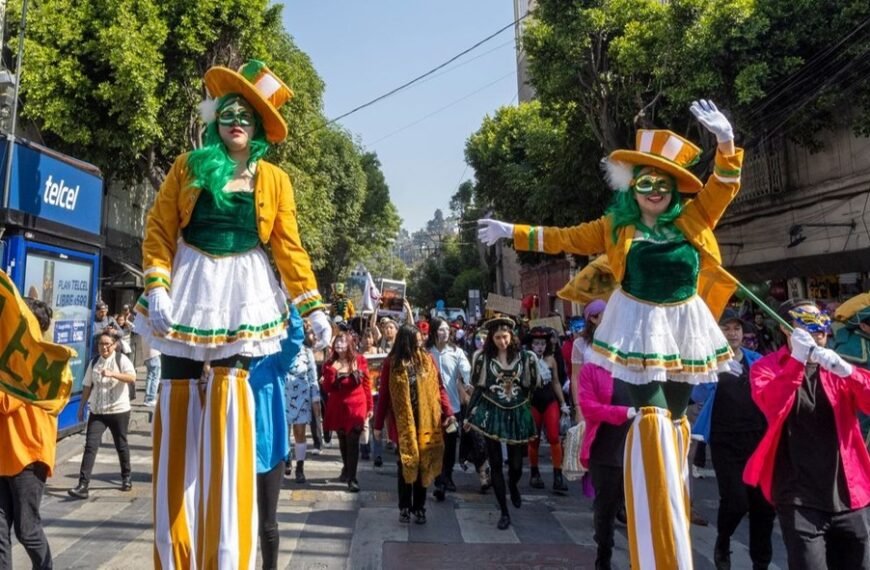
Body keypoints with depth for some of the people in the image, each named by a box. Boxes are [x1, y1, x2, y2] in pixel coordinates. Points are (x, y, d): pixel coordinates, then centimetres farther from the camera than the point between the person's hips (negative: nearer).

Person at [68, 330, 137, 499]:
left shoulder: (122, 360, -7)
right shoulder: (94, 362, 6)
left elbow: (132, 378, -25)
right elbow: (87, 386, 12)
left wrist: (113, 374, -37)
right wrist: (81, 407, 11)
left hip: (119, 410, -3)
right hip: (97, 411, 3)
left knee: (121, 445, 11)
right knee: (90, 445, -8)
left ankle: (126, 478, 31)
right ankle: (83, 485, -8)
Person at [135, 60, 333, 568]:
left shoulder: (275, 179, 7)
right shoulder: (189, 166, 7)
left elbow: (289, 245, 4)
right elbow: (159, 230, 4)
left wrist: (314, 307, -2)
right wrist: (156, 287, -9)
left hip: (243, 295, -1)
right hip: (191, 287, 1)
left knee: (228, 394, -9)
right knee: (179, 399, 2)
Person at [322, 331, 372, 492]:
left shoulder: (359, 360, -3)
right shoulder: (330, 363, 1)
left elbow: (366, 384, 0)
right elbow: (327, 388, -6)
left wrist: (369, 407, 0)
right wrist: (332, 370, -19)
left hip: (356, 406, -3)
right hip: (338, 407, 3)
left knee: (353, 442, -8)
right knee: (343, 441, 16)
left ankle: (352, 478, -4)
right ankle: (347, 469, 38)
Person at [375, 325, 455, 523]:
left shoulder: (427, 359, 0)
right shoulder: (391, 363, -6)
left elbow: (439, 387, 0)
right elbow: (383, 394, -2)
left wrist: (448, 412, -12)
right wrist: (378, 424, -1)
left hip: (425, 422, 2)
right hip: (402, 423, -2)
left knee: (423, 464, 9)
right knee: (405, 465, 8)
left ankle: (419, 508, 22)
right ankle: (405, 508, 22)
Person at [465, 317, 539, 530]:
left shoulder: (524, 357, -2)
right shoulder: (484, 358, -3)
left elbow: (530, 387, 6)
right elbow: (478, 388, 3)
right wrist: (469, 415, 3)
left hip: (517, 414, 1)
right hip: (491, 413, 0)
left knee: (516, 464, 7)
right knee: (495, 463, 3)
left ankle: (513, 486, 45)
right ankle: (504, 512, 16)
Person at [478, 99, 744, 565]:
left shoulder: (693, 219, 5)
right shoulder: (615, 226, 4)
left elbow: (725, 185, -1)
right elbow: (564, 239, 9)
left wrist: (726, 140, -18)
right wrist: (512, 232, 7)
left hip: (683, 327, 3)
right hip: (640, 327, -2)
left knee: (676, 418, 11)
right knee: (652, 417, -7)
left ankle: (677, 526, 27)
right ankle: (663, 549, 3)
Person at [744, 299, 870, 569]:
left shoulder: (836, 369, 12)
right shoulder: (766, 366, 0)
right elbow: (771, 405, -20)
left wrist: (846, 370, -19)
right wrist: (798, 359, -25)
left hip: (848, 496, 4)